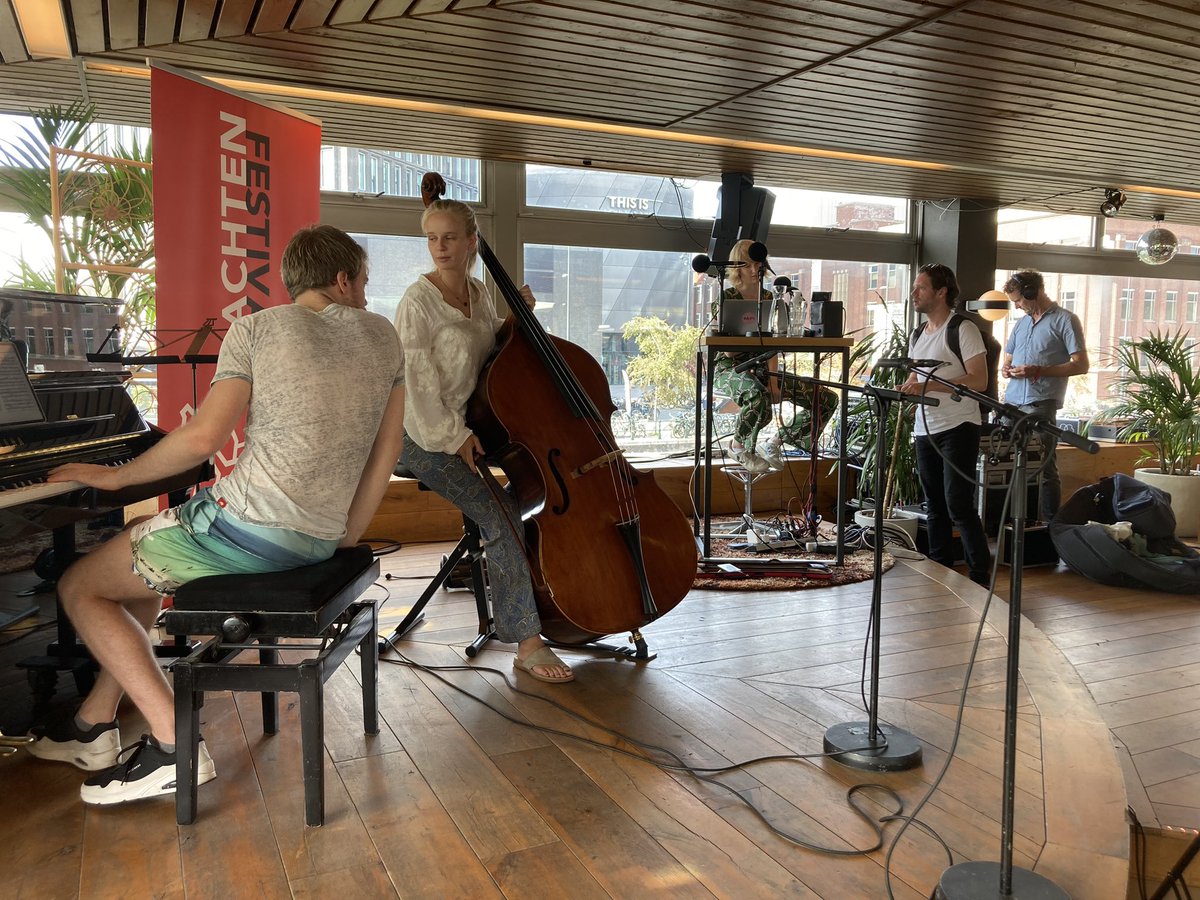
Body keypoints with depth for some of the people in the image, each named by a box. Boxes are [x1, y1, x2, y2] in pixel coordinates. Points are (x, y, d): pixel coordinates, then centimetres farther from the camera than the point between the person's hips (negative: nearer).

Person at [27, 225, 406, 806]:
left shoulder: (258, 327, -2)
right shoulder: (382, 335, 11)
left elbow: (204, 438, -11)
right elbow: (388, 448, 9)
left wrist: (114, 475, 6)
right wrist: (344, 542, 14)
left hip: (250, 521, -7)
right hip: (319, 540, 7)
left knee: (79, 587, 12)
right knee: (142, 545, 30)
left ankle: (174, 746, 0)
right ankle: (95, 725, 31)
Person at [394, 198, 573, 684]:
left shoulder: (479, 293, 8)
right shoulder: (419, 301, -13)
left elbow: (494, 355, 19)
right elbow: (417, 381, -16)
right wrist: (454, 438, -16)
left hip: (473, 426, 8)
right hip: (428, 437, -8)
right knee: (501, 516, -24)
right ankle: (528, 643, -18)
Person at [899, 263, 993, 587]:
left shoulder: (963, 329, -9)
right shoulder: (917, 335, 16)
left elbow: (979, 380, -16)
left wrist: (928, 386, -23)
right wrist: (905, 389, 1)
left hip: (957, 429, -8)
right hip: (925, 430, 8)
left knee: (959, 506, -10)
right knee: (935, 508, 12)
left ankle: (981, 579, -1)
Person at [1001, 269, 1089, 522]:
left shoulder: (1065, 320, 0)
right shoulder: (1022, 323, 22)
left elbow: (1081, 365, -6)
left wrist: (1038, 371, -14)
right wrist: (1006, 369, 6)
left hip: (1040, 404, -7)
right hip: (1011, 403, 7)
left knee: (1044, 467, -6)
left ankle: (1052, 523, 0)